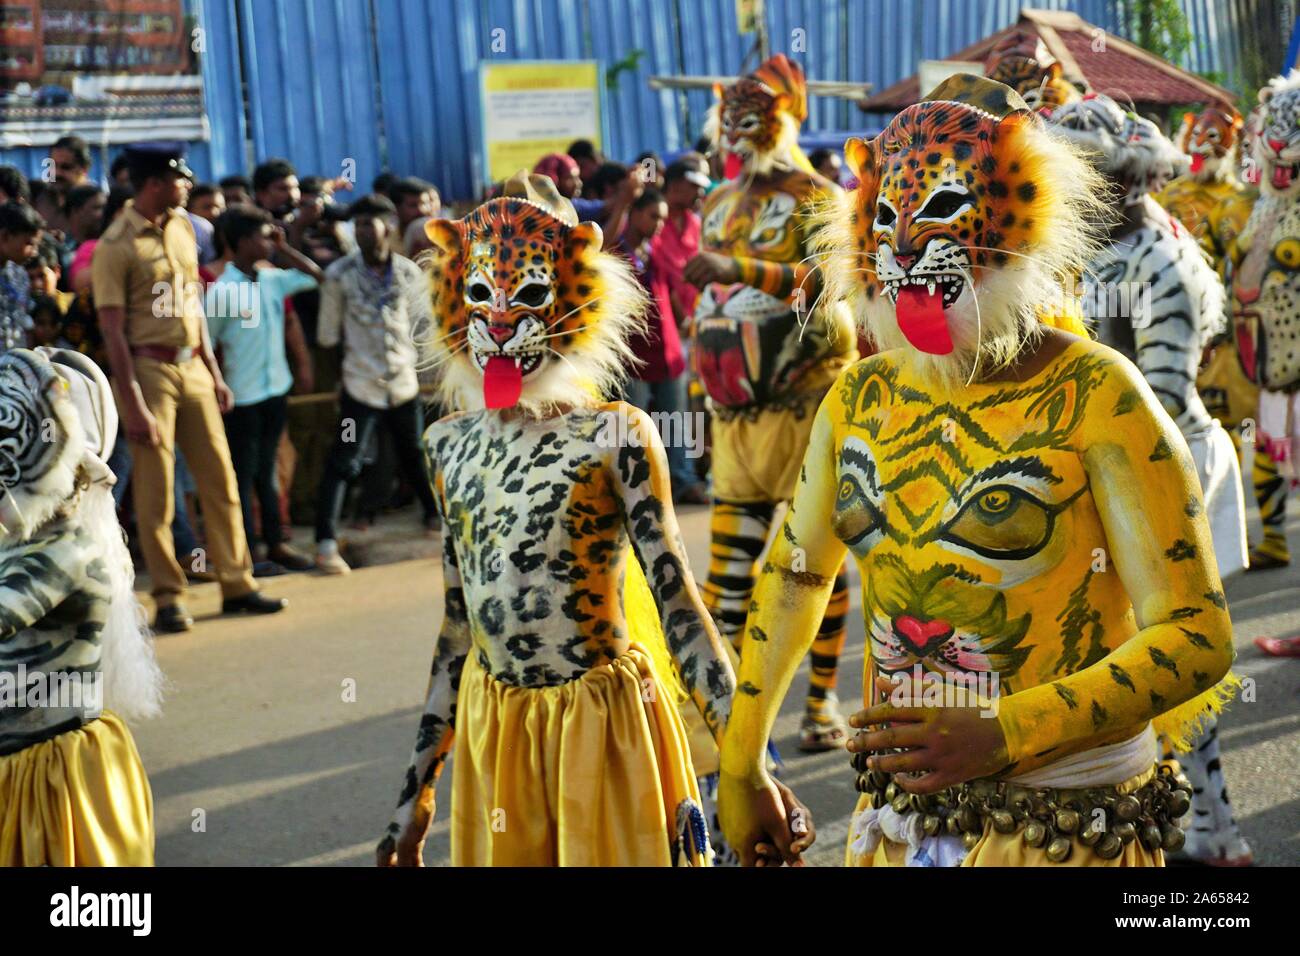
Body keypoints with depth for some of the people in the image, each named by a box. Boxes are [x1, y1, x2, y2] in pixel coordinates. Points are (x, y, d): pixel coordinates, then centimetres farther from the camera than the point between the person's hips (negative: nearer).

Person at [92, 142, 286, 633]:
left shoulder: (181, 227, 10)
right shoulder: (115, 246, -11)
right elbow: (112, 331, -13)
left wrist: (214, 373, 15)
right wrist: (134, 405, -17)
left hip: (192, 368, 7)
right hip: (149, 371, -7)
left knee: (220, 480, 8)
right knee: (155, 492, 0)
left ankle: (237, 584, 16)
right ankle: (168, 599, 8)